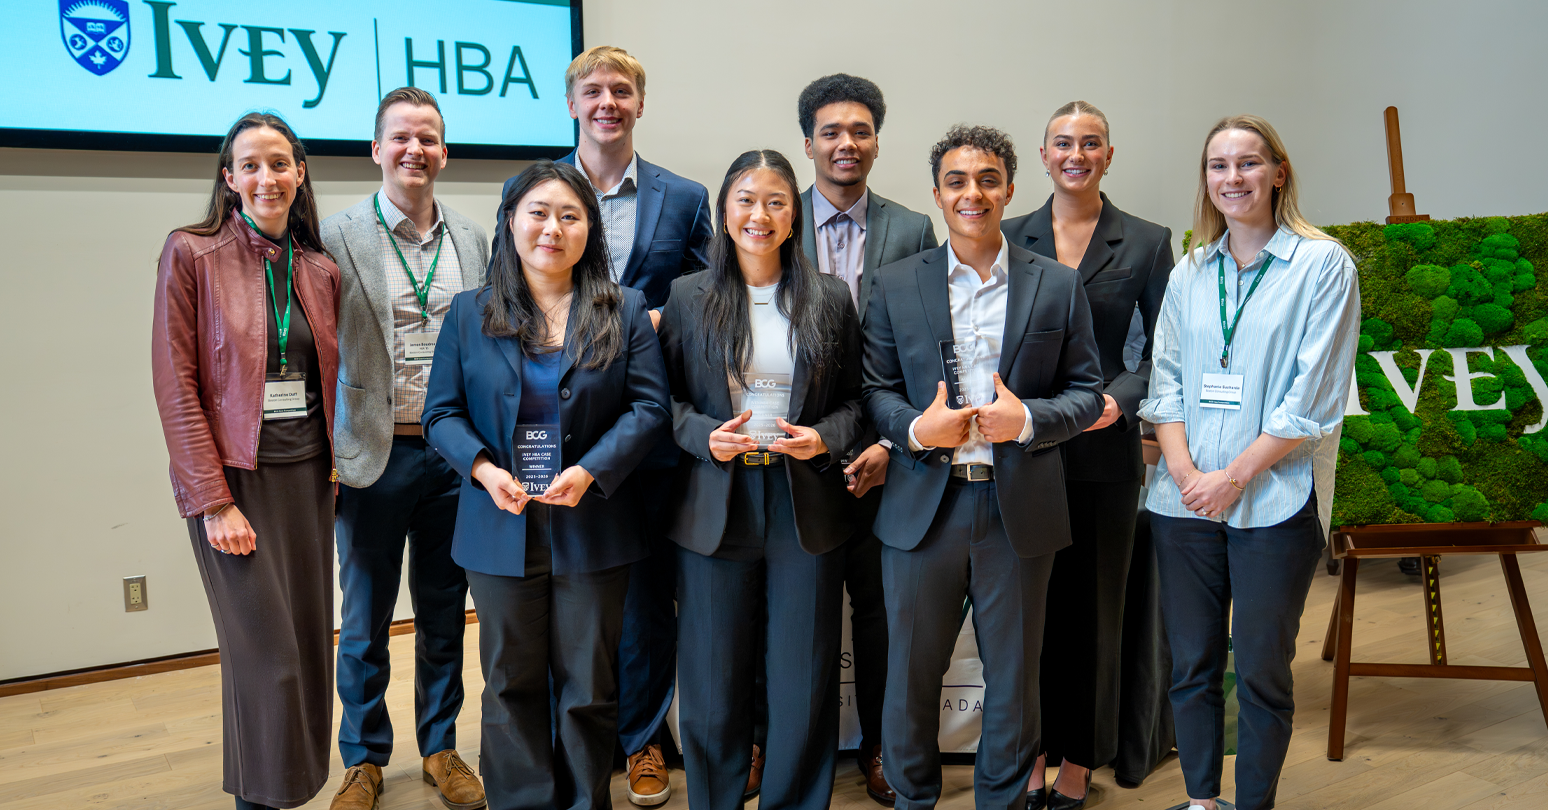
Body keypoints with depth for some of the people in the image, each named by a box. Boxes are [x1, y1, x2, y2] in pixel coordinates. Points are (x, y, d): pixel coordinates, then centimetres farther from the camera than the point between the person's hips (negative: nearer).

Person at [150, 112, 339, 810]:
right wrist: (215, 501, -13)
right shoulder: (191, 254, -4)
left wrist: (333, 464, 5)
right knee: (265, 650, -4)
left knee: (309, 640, 7)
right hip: (231, 471, -5)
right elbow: (175, 385, -8)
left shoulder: (320, 269, 10)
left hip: (307, 470, 5)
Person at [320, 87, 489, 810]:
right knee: (365, 622, 11)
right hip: (374, 456, -3)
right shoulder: (337, 237, -5)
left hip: (455, 456, 3)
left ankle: (439, 745, 32)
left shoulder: (472, 240, 7)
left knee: (444, 615, 15)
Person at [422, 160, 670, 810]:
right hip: (502, 531, 1)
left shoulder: (624, 311, 4)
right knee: (512, 684, 10)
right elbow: (441, 412, 6)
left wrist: (590, 472, -16)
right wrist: (483, 469, -13)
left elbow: (649, 407, -2)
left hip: (593, 530, -1)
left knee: (589, 687, 9)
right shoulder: (469, 313, 7)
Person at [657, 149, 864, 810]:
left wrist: (823, 438, -10)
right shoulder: (686, 297, 4)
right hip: (714, 507, 0)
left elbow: (855, 399, 9)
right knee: (714, 682, 9)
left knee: (804, 681, 7)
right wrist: (705, 435, -12)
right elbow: (664, 400, 6)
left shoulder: (830, 298, 6)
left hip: (807, 504, 1)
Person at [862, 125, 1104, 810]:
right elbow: (876, 388, 5)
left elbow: (1087, 392, 4)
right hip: (921, 507, 0)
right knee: (910, 675, 11)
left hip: (1019, 509, 0)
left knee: (1014, 678, 11)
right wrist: (916, 428, -15)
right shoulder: (895, 285, 5)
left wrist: (1027, 418, -15)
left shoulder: (1058, 286, 5)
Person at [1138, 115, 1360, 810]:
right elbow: (1165, 382, 9)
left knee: (1261, 670, 4)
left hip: (1273, 501, -4)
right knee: (1191, 664, 9)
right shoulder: (1189, 274, 12)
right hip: (1184, 501, 4)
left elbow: (1314, 398, -8)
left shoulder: (1323, 265, -2)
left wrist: (1234, 476, -13)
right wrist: (1185, 472, -6)